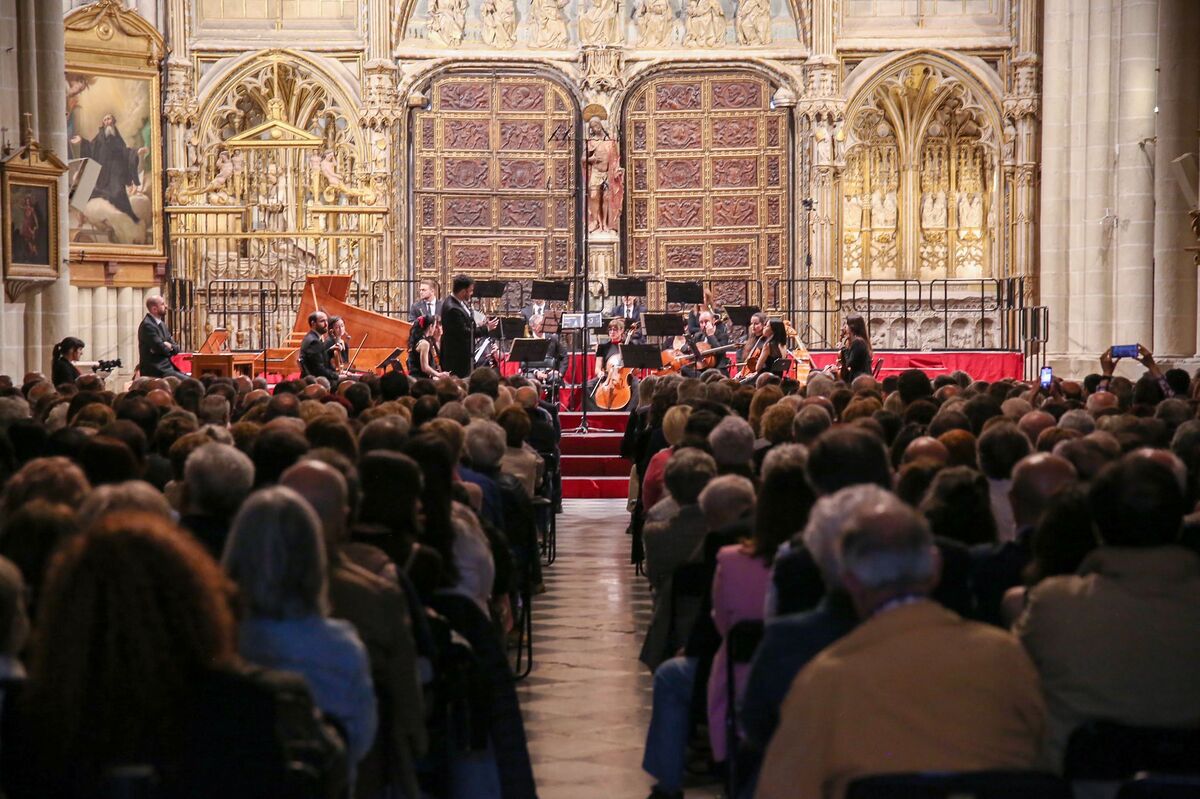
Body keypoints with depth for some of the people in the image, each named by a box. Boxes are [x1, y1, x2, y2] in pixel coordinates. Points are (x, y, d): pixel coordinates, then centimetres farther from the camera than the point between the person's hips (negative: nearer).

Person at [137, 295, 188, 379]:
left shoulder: (161, 324, 16)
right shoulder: (147, 325, -14)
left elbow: (176, 348, 13)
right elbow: (161, 348, -21)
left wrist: (170, 346, -9)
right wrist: (168, 347, 1)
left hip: (166, 367, 10)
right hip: (156, 371, -10)